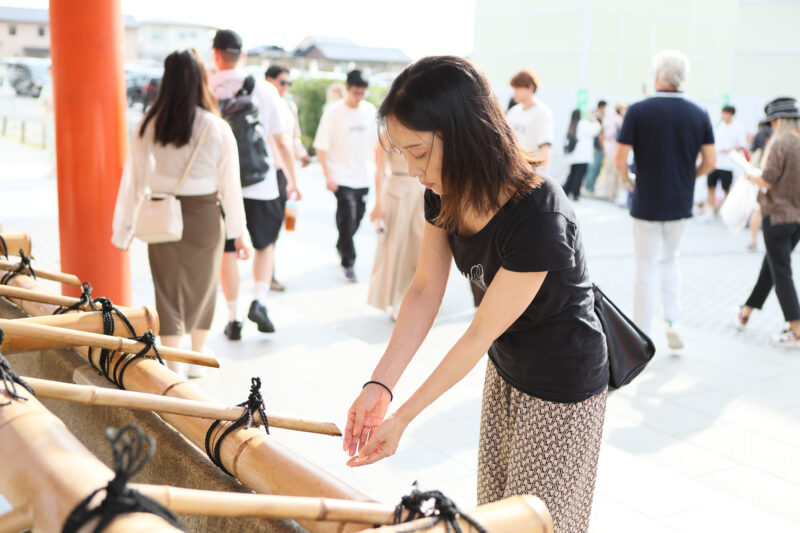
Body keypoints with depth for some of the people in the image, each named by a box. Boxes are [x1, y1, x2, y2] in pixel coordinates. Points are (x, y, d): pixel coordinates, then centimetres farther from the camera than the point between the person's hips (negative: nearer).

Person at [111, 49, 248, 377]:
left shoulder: (149, 126, -5)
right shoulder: (217, 129, -9)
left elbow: (133, 180, -1)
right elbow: (230, 184, -5)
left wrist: (123, 230, 6)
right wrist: (238, 231, 5)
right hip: (205, 216, 0)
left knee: (168, 292, 10)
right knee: (203, 288, 19)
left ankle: (175, 370, 10)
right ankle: (197, 358, 36)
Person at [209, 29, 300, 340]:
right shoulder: (264, 89, -3)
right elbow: (280, 143, -1)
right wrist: (292, 181, 9)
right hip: (260, 183, 0)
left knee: (227, 251, 9)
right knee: (265, 244, 19)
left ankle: (233, 319, 14)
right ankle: (259, 300, 2)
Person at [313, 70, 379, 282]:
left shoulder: (370, 110, 5)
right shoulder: (333, 112, -9)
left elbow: (375, 143, 15)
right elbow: (321, 147, -9)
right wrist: (328, 176, -14)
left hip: (363, 176, 5)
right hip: (342, 177, -5)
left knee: (357, 217, 13)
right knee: (347, 219, -9)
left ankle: (341, 246, 39)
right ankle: (348, 263, 2)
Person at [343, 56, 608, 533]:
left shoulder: (539, 219, -34)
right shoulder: (446, 194, -11)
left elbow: (481, 333, -27)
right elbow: (426, 289, -6)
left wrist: (403, 418, -21)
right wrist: (379, 386, -14)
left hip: (564, 387, -7)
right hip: (506, 370, 7)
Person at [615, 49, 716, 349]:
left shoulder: (638, 111, -12)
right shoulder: (699, 114, -2)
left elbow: (620, 158, -14)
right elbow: (710, 161, -1)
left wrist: (627, 181, 6)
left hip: (646, 204, -3)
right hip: (681, 204, 3)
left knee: (646, 271, 6)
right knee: (669, 259, 24)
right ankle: (672, 322, 13)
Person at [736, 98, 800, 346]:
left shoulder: (780, 144, -17)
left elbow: (767, 181, -19)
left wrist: (750, 174, -1)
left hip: (778, 215, -8)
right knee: (770, 266, 19)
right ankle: (747, 311, 34)